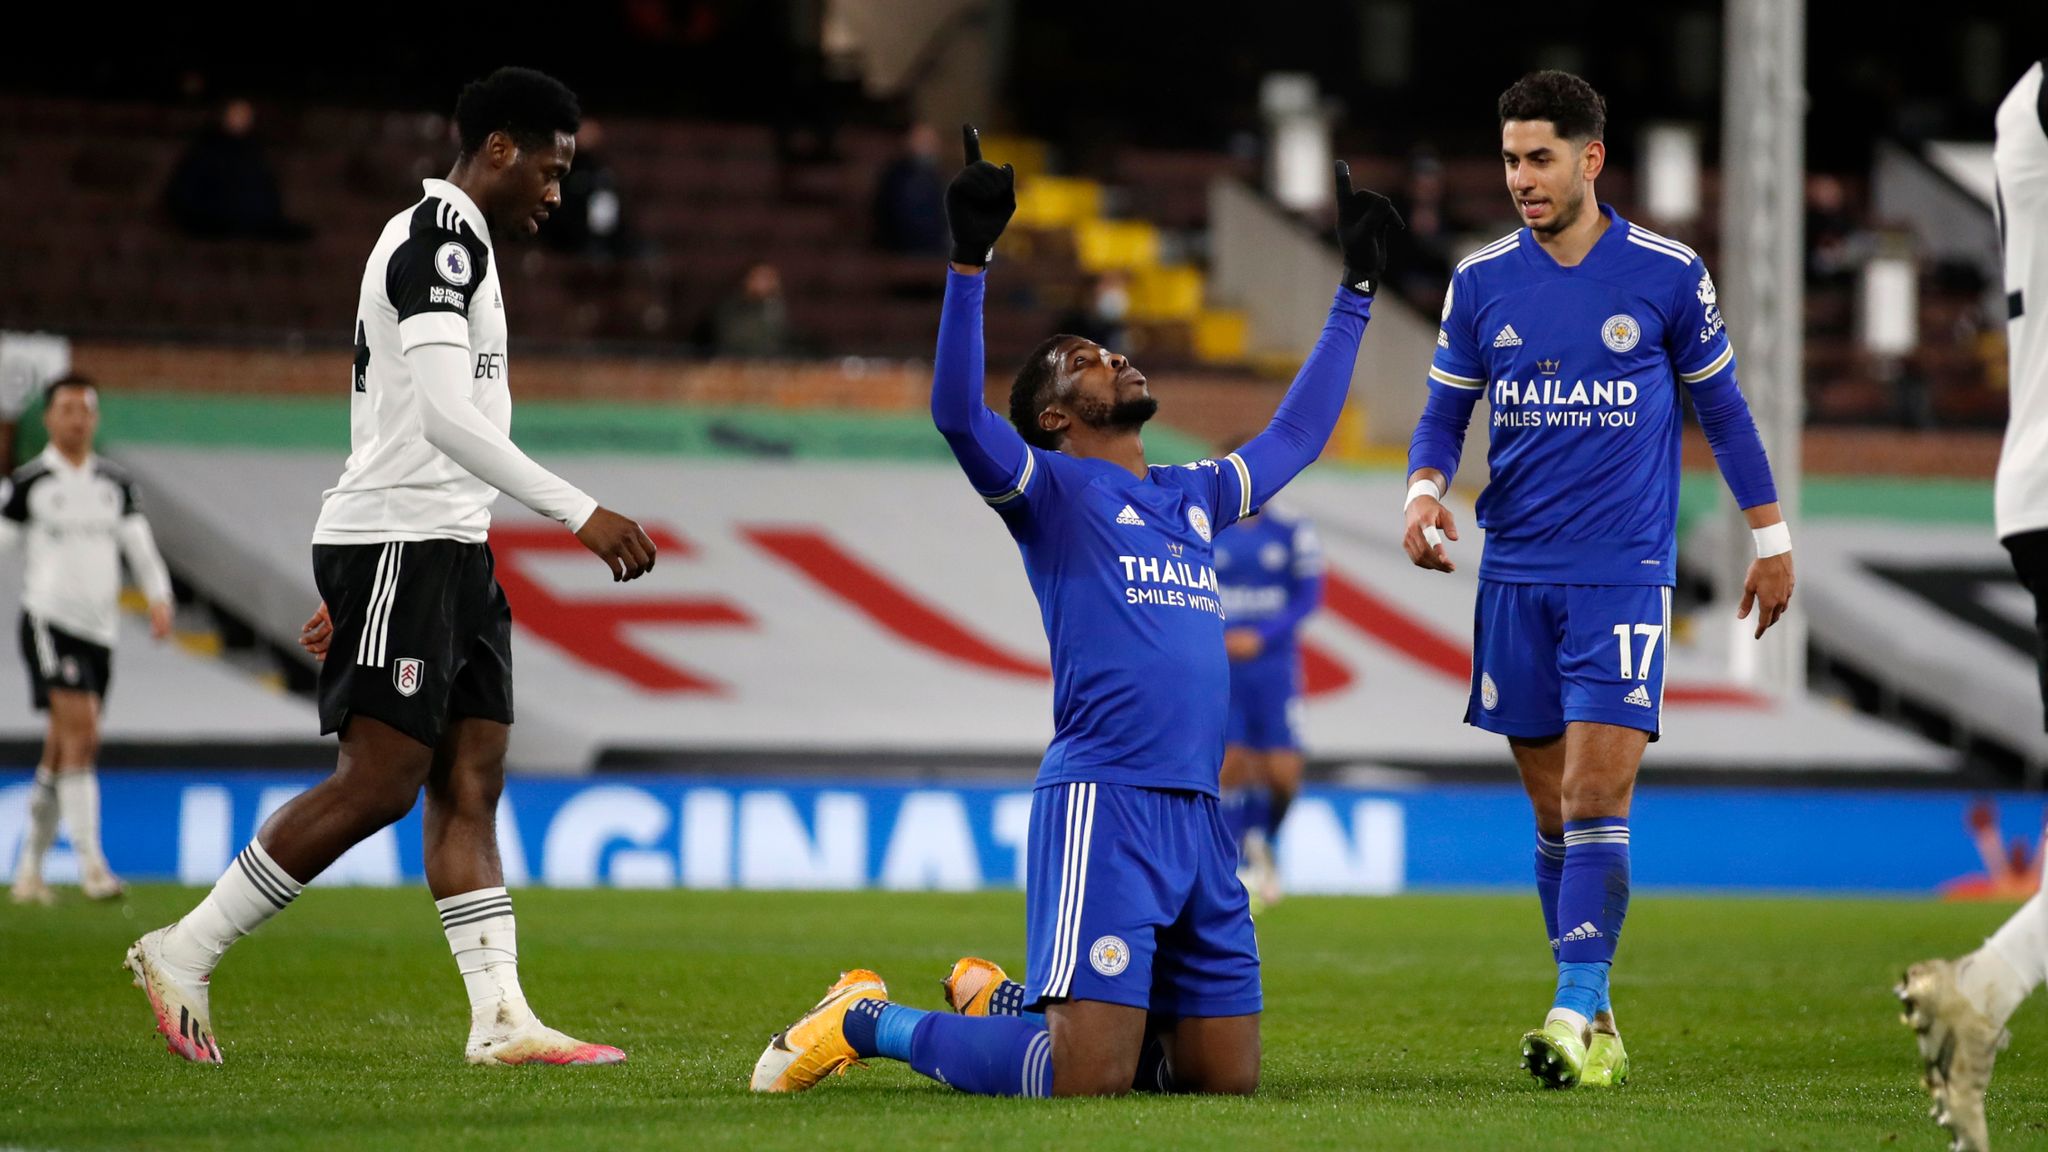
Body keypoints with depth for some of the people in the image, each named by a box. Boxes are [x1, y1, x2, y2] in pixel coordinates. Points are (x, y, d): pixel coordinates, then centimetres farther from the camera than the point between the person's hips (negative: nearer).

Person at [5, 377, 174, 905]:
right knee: (80, 736, -19)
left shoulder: (116, 483, 12)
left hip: (100, 628, 5)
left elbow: (140, 545, 11)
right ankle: (92, 866, -22)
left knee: (60, 755, 9)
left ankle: (28, 870, 19)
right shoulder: (27, 483, -1)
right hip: (49, 619, -5)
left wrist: (159, 598, -6)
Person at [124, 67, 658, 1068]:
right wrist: (582, 515, -24)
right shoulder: (443, 235, -12)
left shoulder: (442, 241, 21)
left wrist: (351, 588, 26)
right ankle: (183, 954, -3)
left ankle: (500, 1017, -3)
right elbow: (445, 419, -23)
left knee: (471, 785, 2)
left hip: (447, 553, 10)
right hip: (402, 545, -10)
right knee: (378, 785, -11)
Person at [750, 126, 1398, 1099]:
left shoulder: (1195, 497, 23)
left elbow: (1297, 431, 36)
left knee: (1226, 1075, 6)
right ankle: (871, 1022, 8)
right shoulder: (1051, 488, 3)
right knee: (1082, 1081, -16)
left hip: (1197, 815, 7)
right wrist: (970, 262, -21)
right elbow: (957, 414, -15)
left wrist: (1356, 290, 38)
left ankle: (1014, 1003, 28)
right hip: (1103, 800, -7)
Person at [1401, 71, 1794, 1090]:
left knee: (1595, 798, -14)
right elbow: (1445, 414, 11)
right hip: (1516, 576, 3)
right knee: (1554, 811, 7)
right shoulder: (1480, 281, 4)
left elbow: (1722, 407, 8)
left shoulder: (1668, 274, -2)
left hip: (1624, 574, -3)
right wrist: (1425, 491, -10)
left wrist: (1771, 539, 10)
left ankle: (1576, 1017, -17)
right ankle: (1593, 1019, 15)